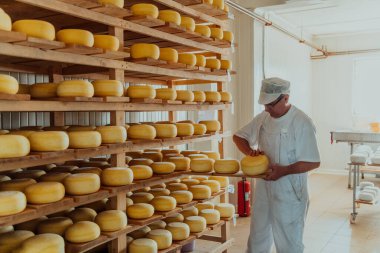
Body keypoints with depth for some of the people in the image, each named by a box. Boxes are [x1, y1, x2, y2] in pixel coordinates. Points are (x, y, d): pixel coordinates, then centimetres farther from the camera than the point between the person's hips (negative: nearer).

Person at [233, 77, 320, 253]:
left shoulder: (301, 123, -16)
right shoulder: (263, 118, 3)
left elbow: (313, 162, -16)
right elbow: (238, 136, 14)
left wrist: (284, 171, -26)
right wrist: (249, 151, -6)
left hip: (289, 192, -6)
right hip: (263, 187, 6)